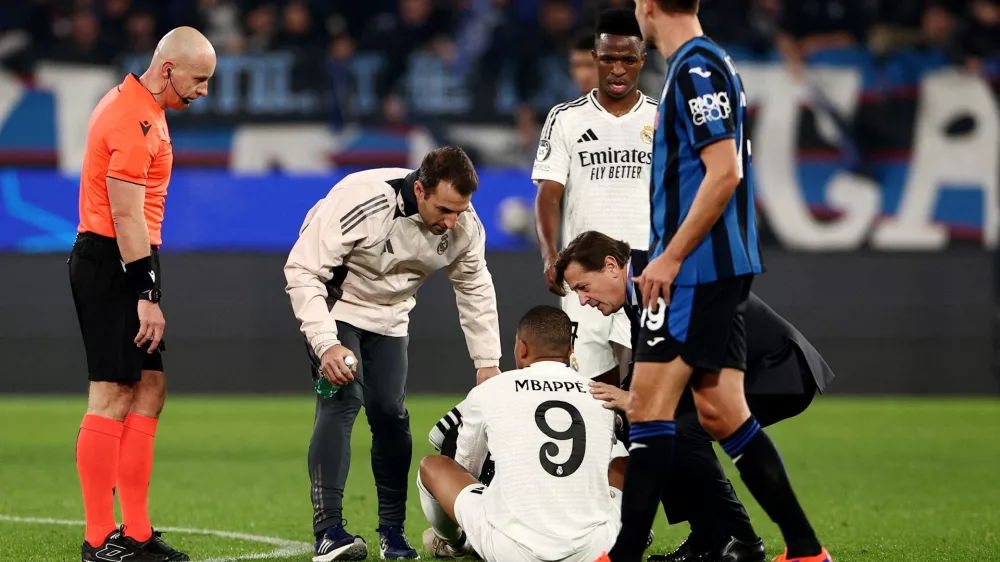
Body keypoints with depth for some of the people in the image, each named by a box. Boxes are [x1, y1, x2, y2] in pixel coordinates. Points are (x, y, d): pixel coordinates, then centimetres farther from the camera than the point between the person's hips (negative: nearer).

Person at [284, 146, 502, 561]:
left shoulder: (464, 226, -18)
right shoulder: (360, 202, -36)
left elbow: (475, 290, 1)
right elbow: (302, 270, -30)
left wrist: (487, 362, -1)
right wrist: (326, 344, -37)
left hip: (388, 316, 5)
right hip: (335, 305, -5)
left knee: (390, 413, -1)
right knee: (343, 400, -21)